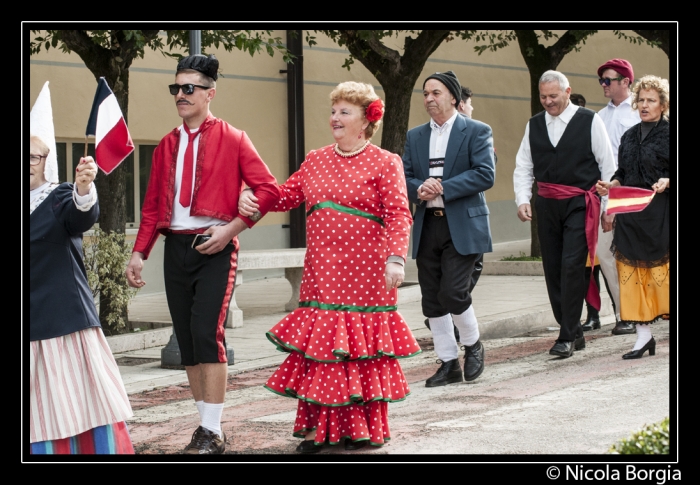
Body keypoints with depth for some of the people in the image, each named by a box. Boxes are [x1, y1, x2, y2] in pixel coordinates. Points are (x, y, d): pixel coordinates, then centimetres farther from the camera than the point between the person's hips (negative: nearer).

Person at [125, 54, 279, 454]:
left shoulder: (232, 139, -2)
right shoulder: (167, 146, 13)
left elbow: (268, 189, -8)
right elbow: (153, 205, 14)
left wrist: (231, 228, -14)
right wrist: (140, 253, 5)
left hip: (215, 247, -5)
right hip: (175, 248, 6)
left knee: (207, 333, -14)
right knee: (187, 339, 6)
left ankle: (213, 432, -7)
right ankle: (207, 425, 15)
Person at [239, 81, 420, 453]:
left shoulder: (384, 164, -1)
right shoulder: (315, 161, 15)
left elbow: (398, 214, -10)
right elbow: (287, 195, 13)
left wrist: (395, 258, -22)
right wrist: (253, 199, -6)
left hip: (365, 272, -4)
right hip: (321, 272, 4)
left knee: (363, 348, 2)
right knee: (319, 347, 3)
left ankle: (366, 428, 12)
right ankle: (319, 426, 10)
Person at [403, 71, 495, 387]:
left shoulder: (477, 132, -1)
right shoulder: (415, 137, 14)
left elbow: (485, 174, -12)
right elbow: (402, 177, 8)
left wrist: (443, 188, -17)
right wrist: (420, 189, -15)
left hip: (463, 227, -5)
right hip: (427, 227, 5)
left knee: (452, 292, -14)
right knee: (432, 299, 4)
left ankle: (472, 344, 13)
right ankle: (448, 364, 15)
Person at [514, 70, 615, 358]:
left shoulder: (590, 121, -3)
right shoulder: (534, 125, 9)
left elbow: (607, 165, 0)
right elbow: (523, 167, 12)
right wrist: (522, 200, -3)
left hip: (580, 205, -5)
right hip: (547, 205, 5)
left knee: (571, 267, -13)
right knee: (552, 270, 6)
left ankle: (567, 337, -9)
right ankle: (574, 333, 17)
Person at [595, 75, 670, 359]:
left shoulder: (668, 134, -2)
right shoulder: (630, 136, 16)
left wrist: (666, 182, -23)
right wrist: (611, 185, 1)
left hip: (661, 211, -5)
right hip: (630, 213, 5)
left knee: (662, 272, -6)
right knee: (632, 271, 1)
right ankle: (643, 335, 4)